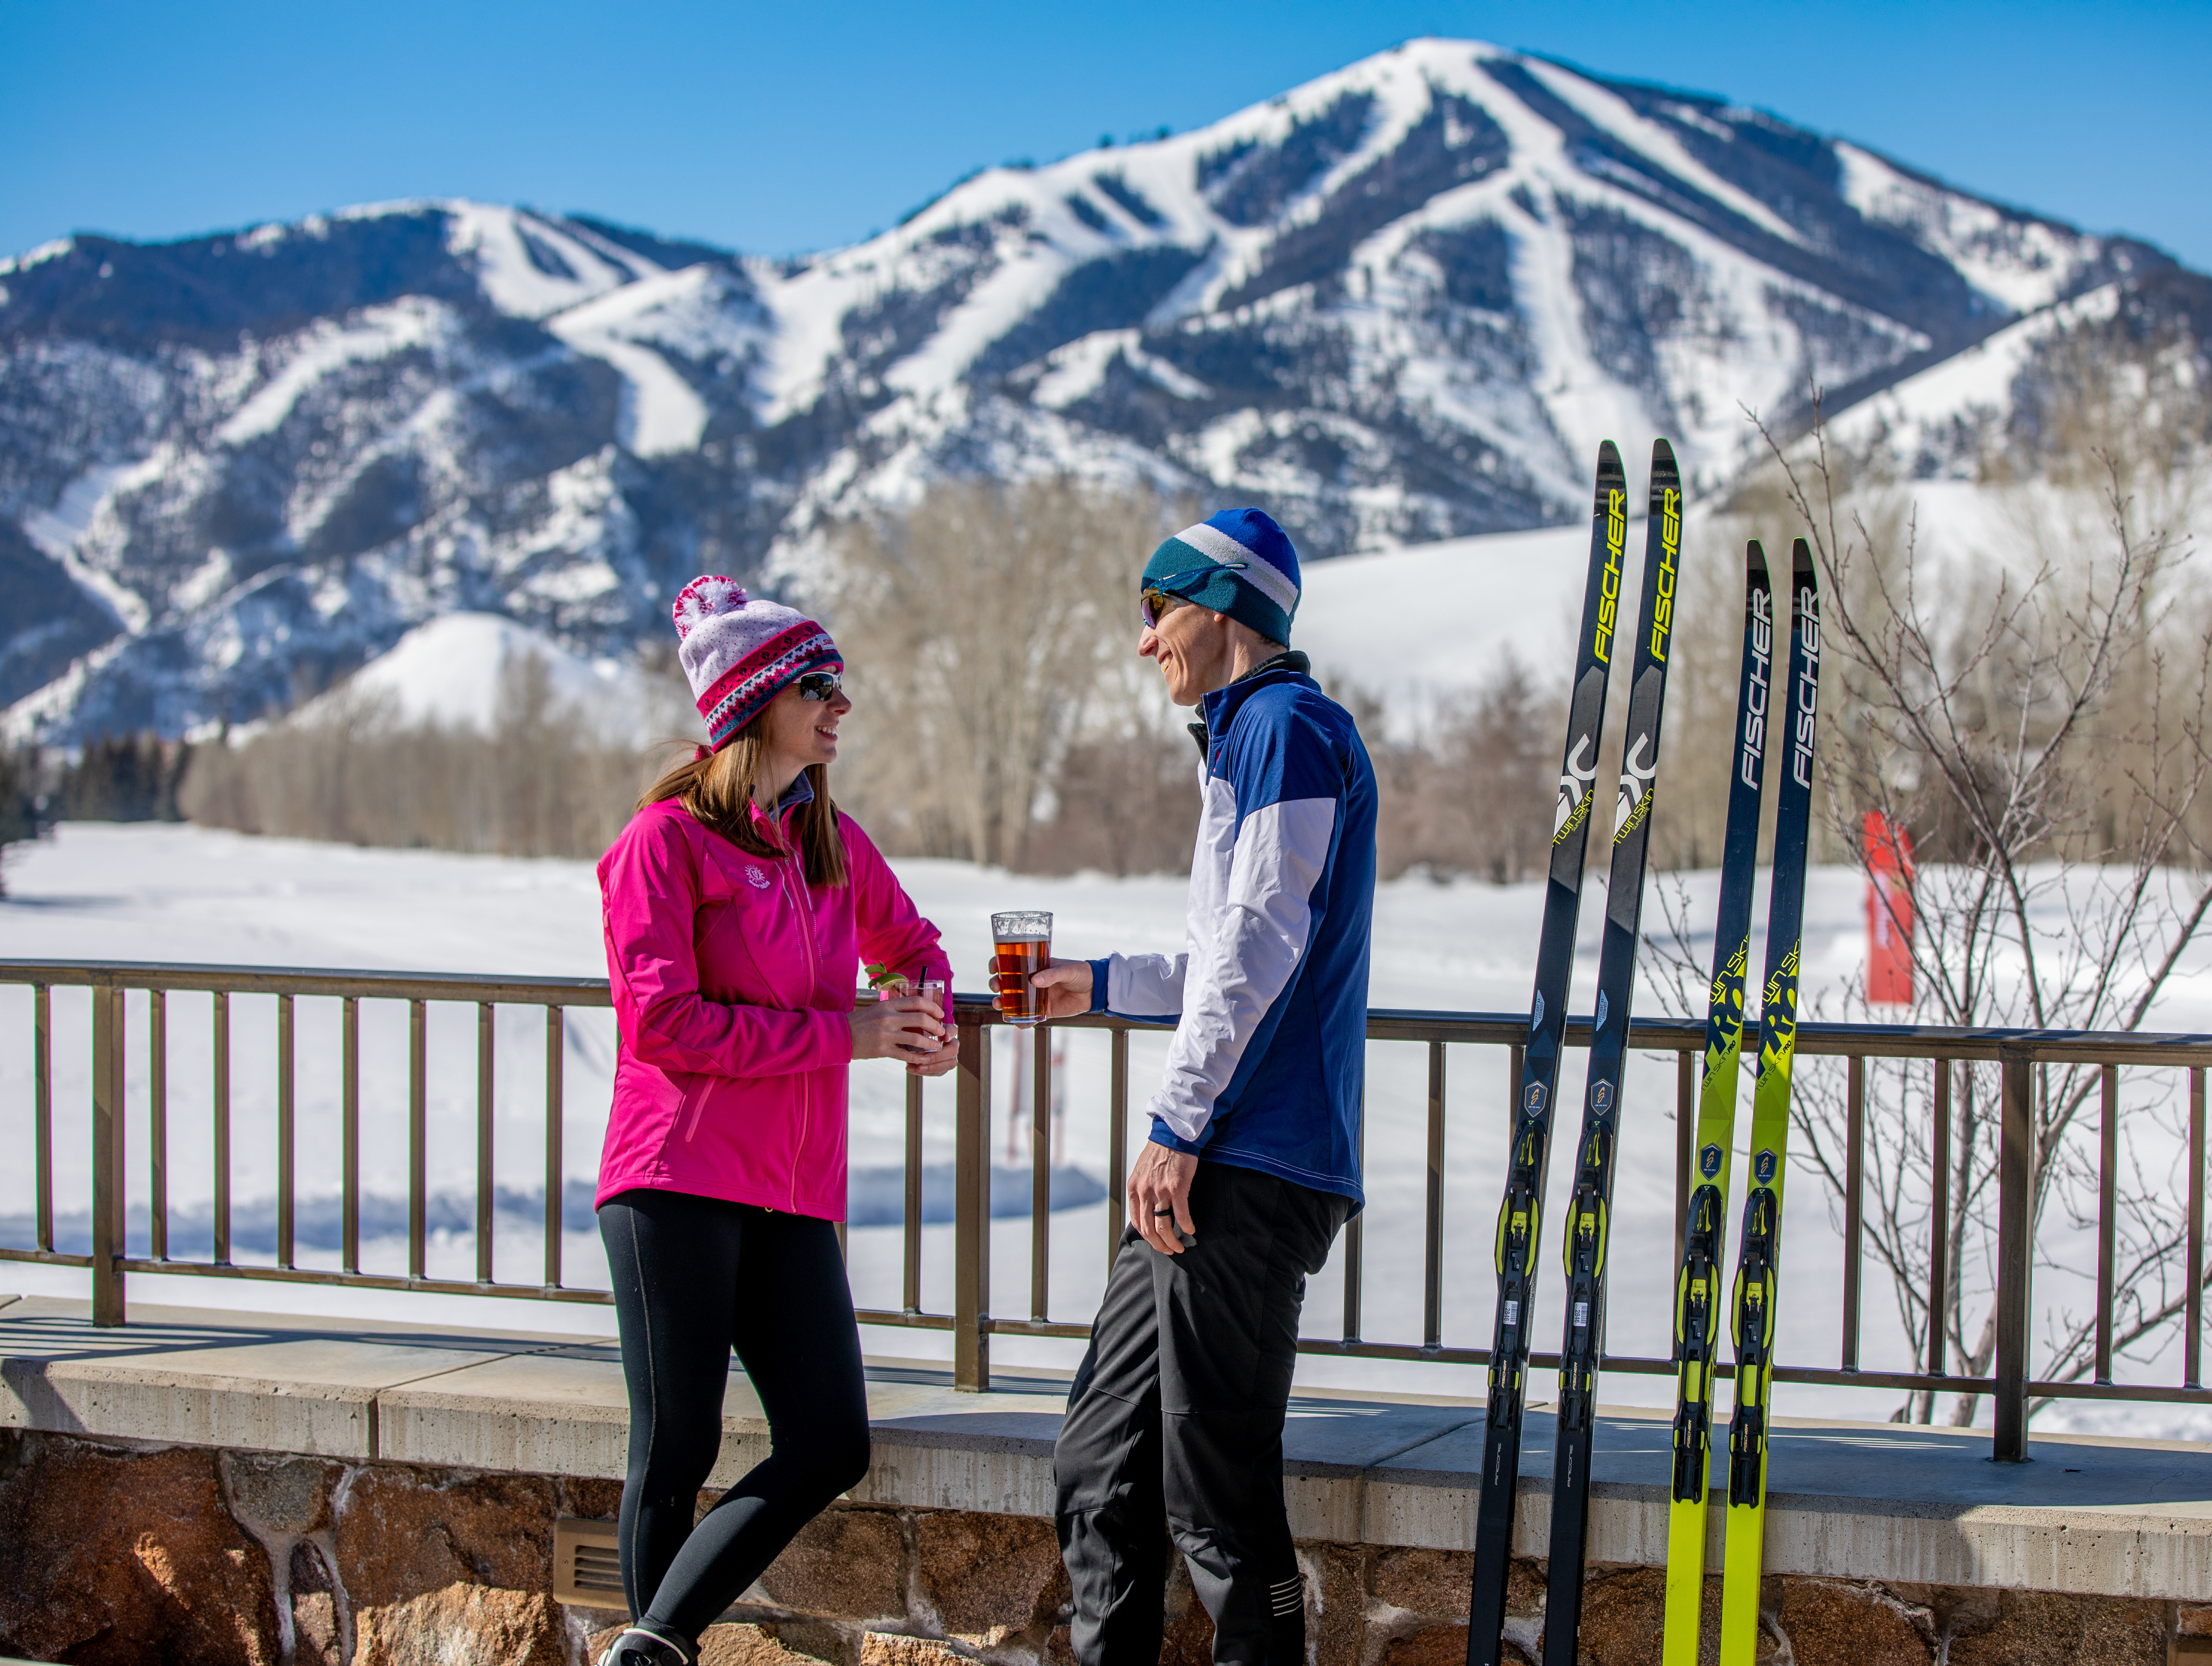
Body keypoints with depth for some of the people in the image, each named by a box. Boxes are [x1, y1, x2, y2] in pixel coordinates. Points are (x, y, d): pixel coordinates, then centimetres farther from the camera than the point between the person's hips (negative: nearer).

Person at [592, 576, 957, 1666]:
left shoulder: (833, 844, 18)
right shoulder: (669, 837, -2)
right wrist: (843, 1035, -12)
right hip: (679, 1182, -6)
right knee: (677, 1451, -4)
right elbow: (661, 1021, -12)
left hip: (795, 1194, 6)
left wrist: (930, 1021, 13)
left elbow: (909, 943, 37)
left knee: (830, 1447, -5)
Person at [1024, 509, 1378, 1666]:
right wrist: (1103, 985, 38)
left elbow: (1264, 943, -17)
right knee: (1101, 1466, 12)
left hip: (1251, 1172, -10)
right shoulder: (1249, 735, 24)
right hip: (1218, 1164, 10)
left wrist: (1177, 1123, -18)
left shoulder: (1287, 726, -8)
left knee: (1217, 1497, -7)